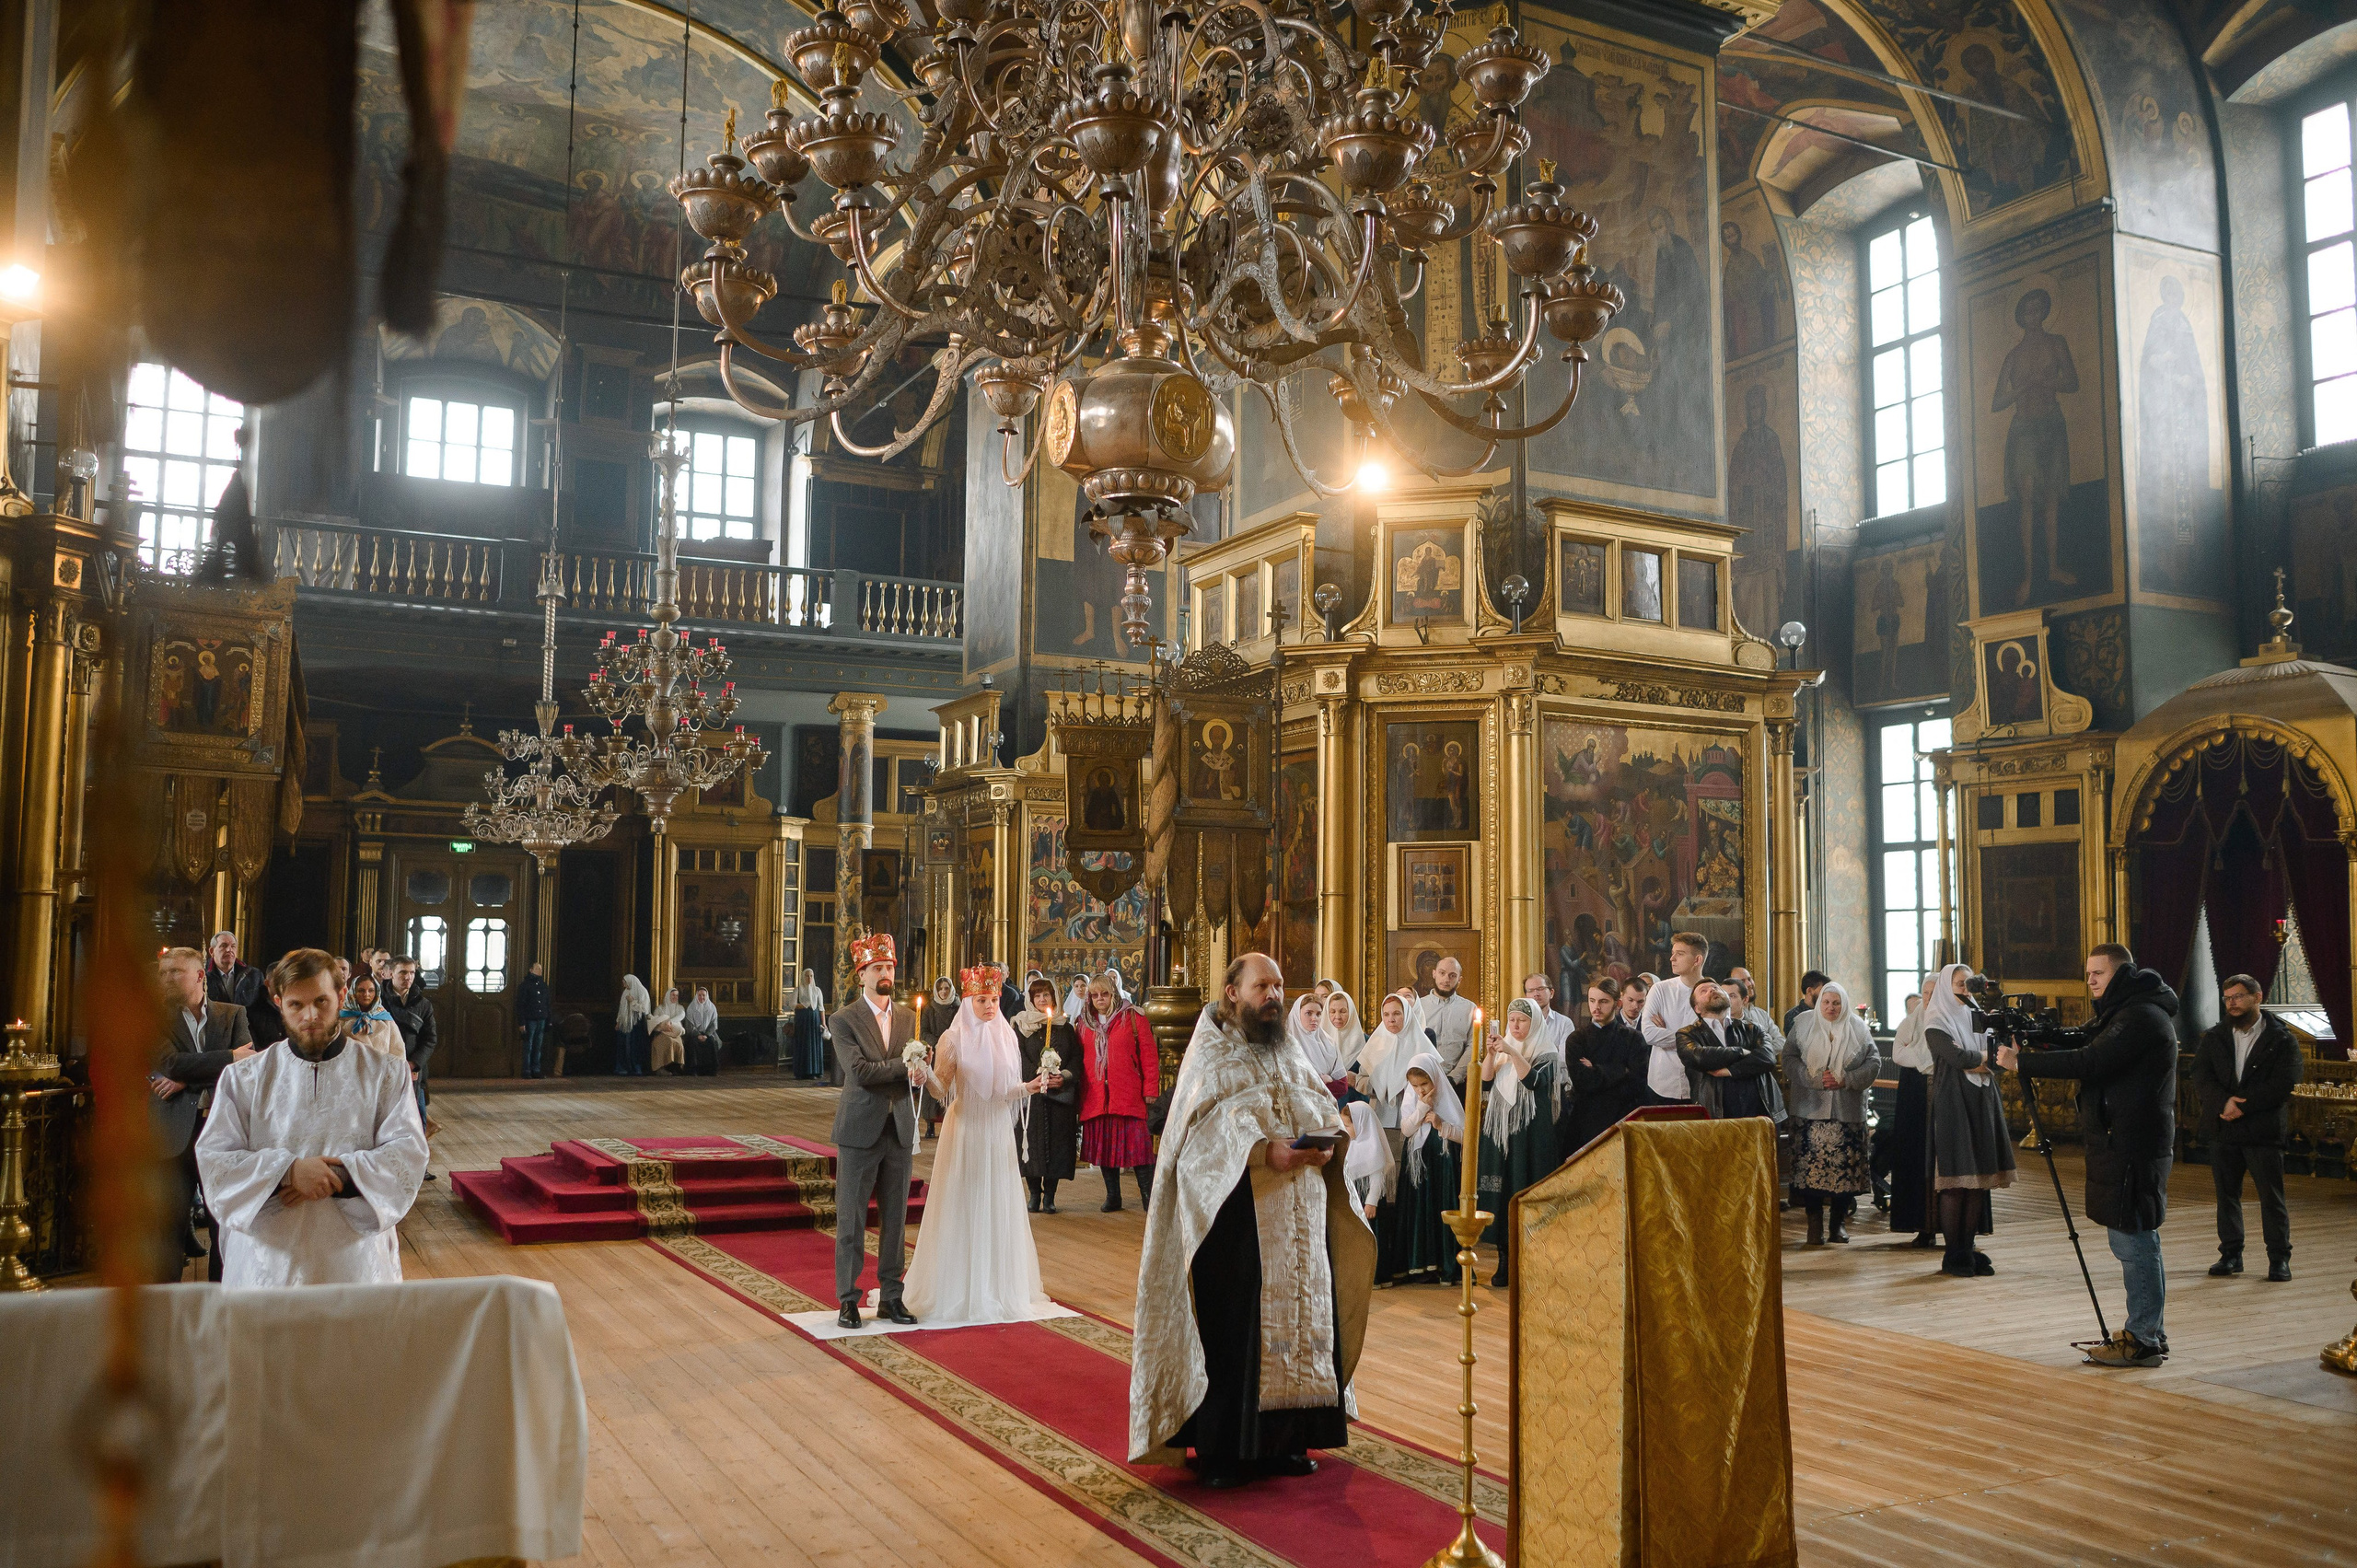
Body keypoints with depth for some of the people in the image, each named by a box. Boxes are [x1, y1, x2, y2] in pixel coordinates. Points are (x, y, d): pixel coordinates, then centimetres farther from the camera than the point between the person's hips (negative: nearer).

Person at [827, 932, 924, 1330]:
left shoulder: (907, 1018, 11)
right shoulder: (844, 1021, -5)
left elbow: (913, 1069, 9)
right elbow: (858, 1071, -17)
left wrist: (918, 1074, -14)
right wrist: (902, 1066, -14)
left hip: (899, 1131, 5)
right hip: (859, 1132, -5)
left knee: (895, 1219, 9)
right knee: (851, 1220, 2)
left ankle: (891, 1298, 18)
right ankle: (847, 1300, 10)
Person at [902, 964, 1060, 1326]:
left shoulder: (1007, 1036, 6)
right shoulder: (954, 1038, -6)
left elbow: (1008, 1091, 11)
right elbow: (941, 1088, -9)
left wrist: (1030, 1087, -8)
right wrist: (925, 1072, -27)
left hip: (998, 1131, 4)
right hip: (965, 1130, -4)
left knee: (997, 1207, 8)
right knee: (962, 1208, 1)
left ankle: (999, 1286, 21)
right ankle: (957, 1291, 12)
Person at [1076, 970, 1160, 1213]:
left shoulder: (1133, 1018, 1)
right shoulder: (1084, 1023, 14)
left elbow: (1149, 1055, -2)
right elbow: (1079, 1060, 15)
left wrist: (1150, 1090, -8)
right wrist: (1080, 1094, 8)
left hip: (1129, 1097, -4)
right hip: (1095, 1098, 4)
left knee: (1137, 1147, -5)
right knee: (1104, 1148, 7)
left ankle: (1149, 1199, 3)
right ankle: (1113, 1198, 19)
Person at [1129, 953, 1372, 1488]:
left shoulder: (1292, 1060, 19)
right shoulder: (1210, 1057, 0)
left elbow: (1329, 1113, 14)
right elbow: (1199, 1132, -12)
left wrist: (1327, 1143, -9)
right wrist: (1262, 1152, -24)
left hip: (1299, 1220, 6)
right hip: (1236, 1219, -6)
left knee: (1300, 1315, 5)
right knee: (1232, 1322, -6)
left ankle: (1285, 1439, 17)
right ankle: (1222, 1451, 3)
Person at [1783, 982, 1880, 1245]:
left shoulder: (1857, 1028, 8)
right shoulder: (1803, 1024, 5)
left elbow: (1874, 1061, 5)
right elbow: (1789, 1057, 0)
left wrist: (1847, 1080, -9)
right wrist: (1814, 1078, -14)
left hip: (1847, 1108, 1)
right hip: (1811, 1107, -1)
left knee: (1845, 1164, -1)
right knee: (1811, 1162, -6)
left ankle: (1840, 1221, 12)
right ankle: (1815, 1223, 1)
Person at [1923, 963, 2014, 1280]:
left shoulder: (1977, 1018, 15)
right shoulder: (1936, 1025, -3)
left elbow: (1994, 1057, 5)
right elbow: (1959, 1058, -17)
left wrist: (1971, 1059, -12)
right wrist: (1986, 1057, -3)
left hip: (1981, 1104, 6)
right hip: (1952, 1104, -6)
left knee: (1978, 1182, 4)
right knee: (1955, 1185, -6)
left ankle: (1969, 1251, 10)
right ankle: (1954, 1256, 0)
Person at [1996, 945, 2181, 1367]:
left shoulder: (2142, 1017, -15)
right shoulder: (2123, 1012, 19)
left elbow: (2089, 1062, -24)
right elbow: (2084, 1046, 15)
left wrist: (2021, 1063, -20)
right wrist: (2031, 1045, -1)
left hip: (2133, 1149, -11)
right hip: (2120, 1145, 11)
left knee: (2134, 1242, -6)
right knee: (2132, 1241, 15)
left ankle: (2143, 1340, 0)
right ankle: (2148, 1331, 23)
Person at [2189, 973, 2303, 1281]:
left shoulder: (2281, 1039, -1)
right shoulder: (2213, 1037, 9)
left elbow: (2284, 1084, -11)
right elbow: (2201, 1079, 0)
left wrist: (2242, 1105, -16)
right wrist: (2224, 1102, -18)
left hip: (2263, 1130, -3)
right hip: (2222, 1129, 4)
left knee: (2271, 1196, 0)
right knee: (2226, 1194, 8)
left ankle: (2279, 1258, 10)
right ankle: (2230, 1253, 17)